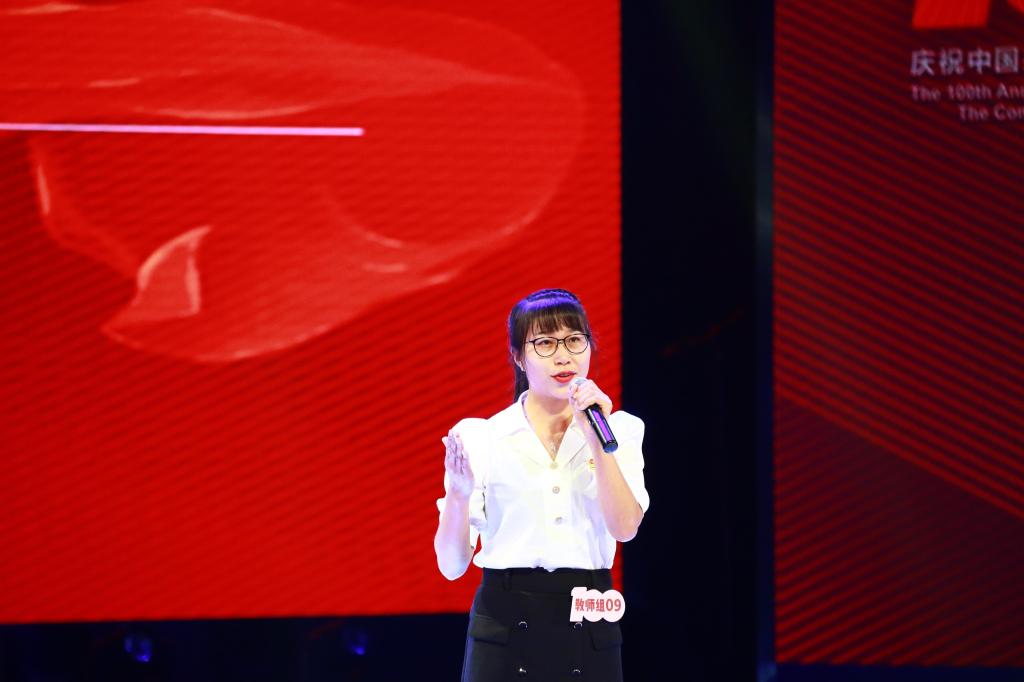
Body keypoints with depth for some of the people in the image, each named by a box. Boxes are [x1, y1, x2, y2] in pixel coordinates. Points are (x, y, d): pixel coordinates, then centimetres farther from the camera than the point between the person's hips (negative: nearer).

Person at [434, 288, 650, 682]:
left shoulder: (620, 430, 6)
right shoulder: (479, 437, 1)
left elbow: (624, 528, -9)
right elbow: (452, 564, -3)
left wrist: (596, 440, -13)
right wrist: (458, 497, -19)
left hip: (588, 631, 1)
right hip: (507, 624, -1)